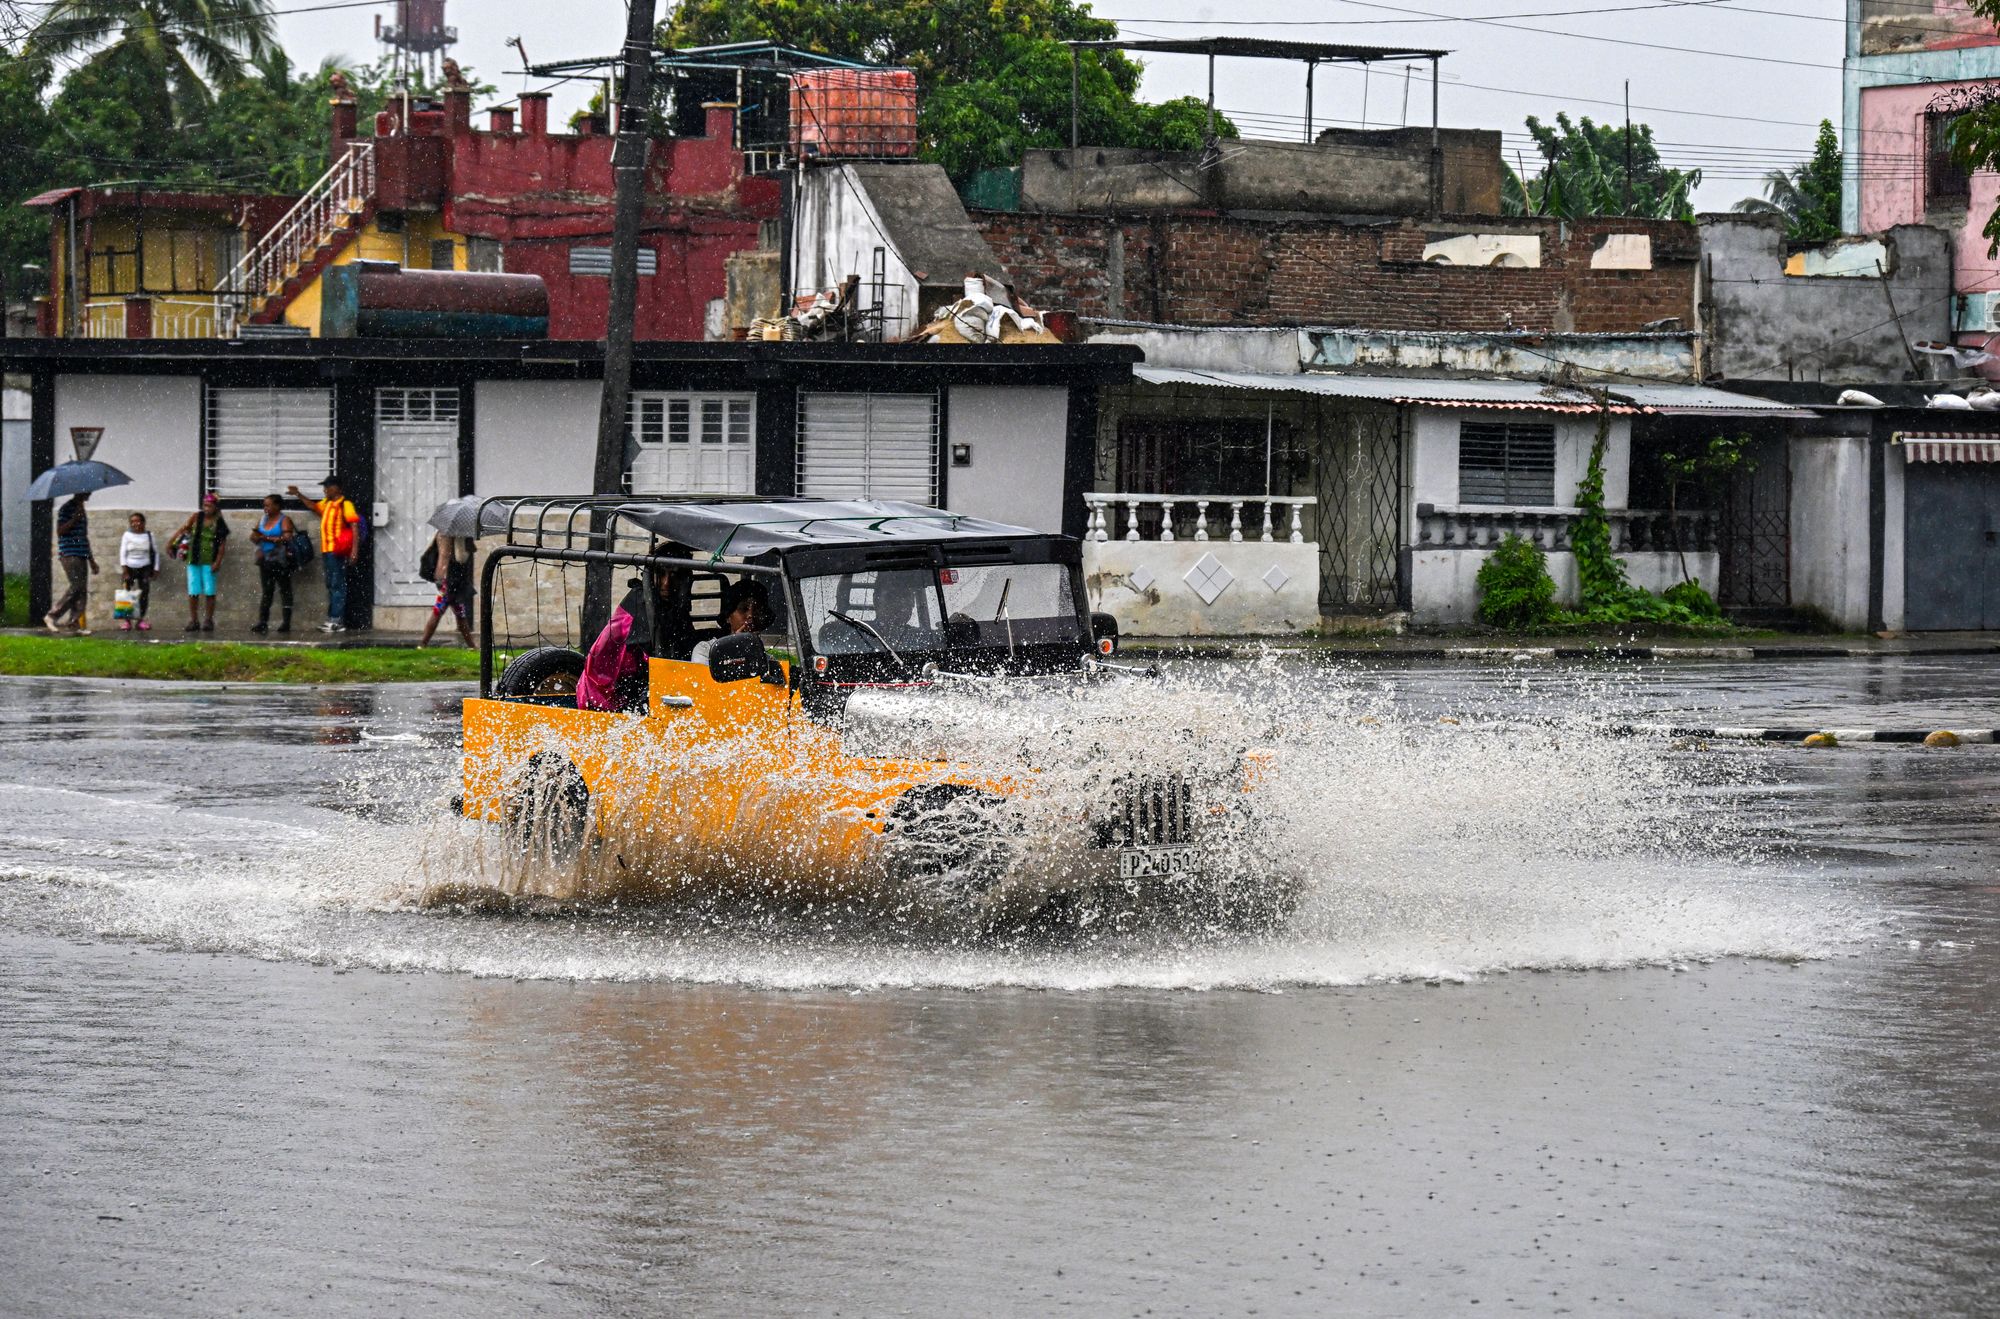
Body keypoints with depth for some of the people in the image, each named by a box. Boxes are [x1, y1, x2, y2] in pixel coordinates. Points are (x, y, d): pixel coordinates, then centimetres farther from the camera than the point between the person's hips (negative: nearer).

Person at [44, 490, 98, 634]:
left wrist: (91, 560, 27)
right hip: (69, 554, -9)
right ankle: (52, 616, -9)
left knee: (83, 591, 1)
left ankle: (78, 625, 0)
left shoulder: (81, 510, 22)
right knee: (76, 587, -16)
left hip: (81, 555, 9)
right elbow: (60, 531, -15)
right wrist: (75, 518, -22)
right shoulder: (66, 509, -5)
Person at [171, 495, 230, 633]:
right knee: (193, 592, 2)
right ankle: (193, 620, 8)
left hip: (209, 562, -2)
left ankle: (209, 620, 9)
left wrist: (218, 561, -8)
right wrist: (172, 543, -16)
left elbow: (222, 544, -1)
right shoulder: (196, 518, 3)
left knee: (209, 592, 0)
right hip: (194, 559, 2)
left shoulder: (219, 523, 0)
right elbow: (183, 529, -3)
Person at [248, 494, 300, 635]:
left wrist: (267, 538, -17)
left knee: (285, 590, 1)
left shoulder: (284, 520, -6)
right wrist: (255, 536, -7)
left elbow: (287, 538, -19)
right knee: (266, 591, 3)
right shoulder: (263, 519, 14)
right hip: (265, 560, 6)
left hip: (280, 560, -6)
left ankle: (286, 622, 4)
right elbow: (254, 537, 17)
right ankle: (262, 622, 0)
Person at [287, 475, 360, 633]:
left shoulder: (345, 504, -12)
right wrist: (298, 495, 28)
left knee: (337, 585, -8)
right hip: (327, 551, 9)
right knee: (331, 585, 12)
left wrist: (354, 550, -22)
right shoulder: (326, 503, 14)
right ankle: (332, 619, 18)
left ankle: (337, 621, -8)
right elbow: (314, 506, 36)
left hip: (337, 552, -9)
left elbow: (355, 527, -17)